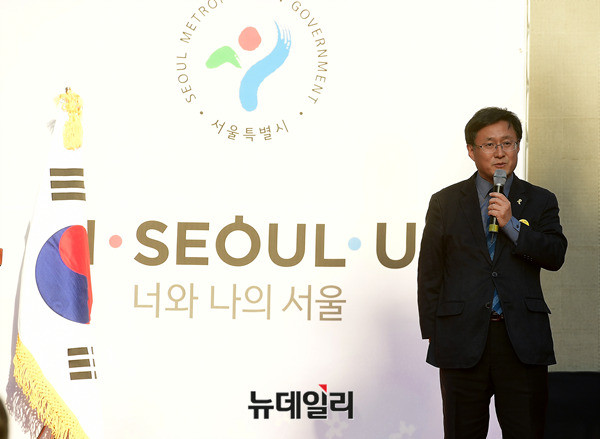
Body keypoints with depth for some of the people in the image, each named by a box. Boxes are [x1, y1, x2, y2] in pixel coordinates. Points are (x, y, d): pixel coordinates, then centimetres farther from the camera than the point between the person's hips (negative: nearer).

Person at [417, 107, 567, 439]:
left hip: (523, 339, 1)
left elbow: (555, 256, -2)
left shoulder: (540, 201, 11)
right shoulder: (445, 202, 8)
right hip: (462, 338, 0)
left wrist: (511, 224, -13)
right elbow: (429, 272, 7)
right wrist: (432, 333, 1)